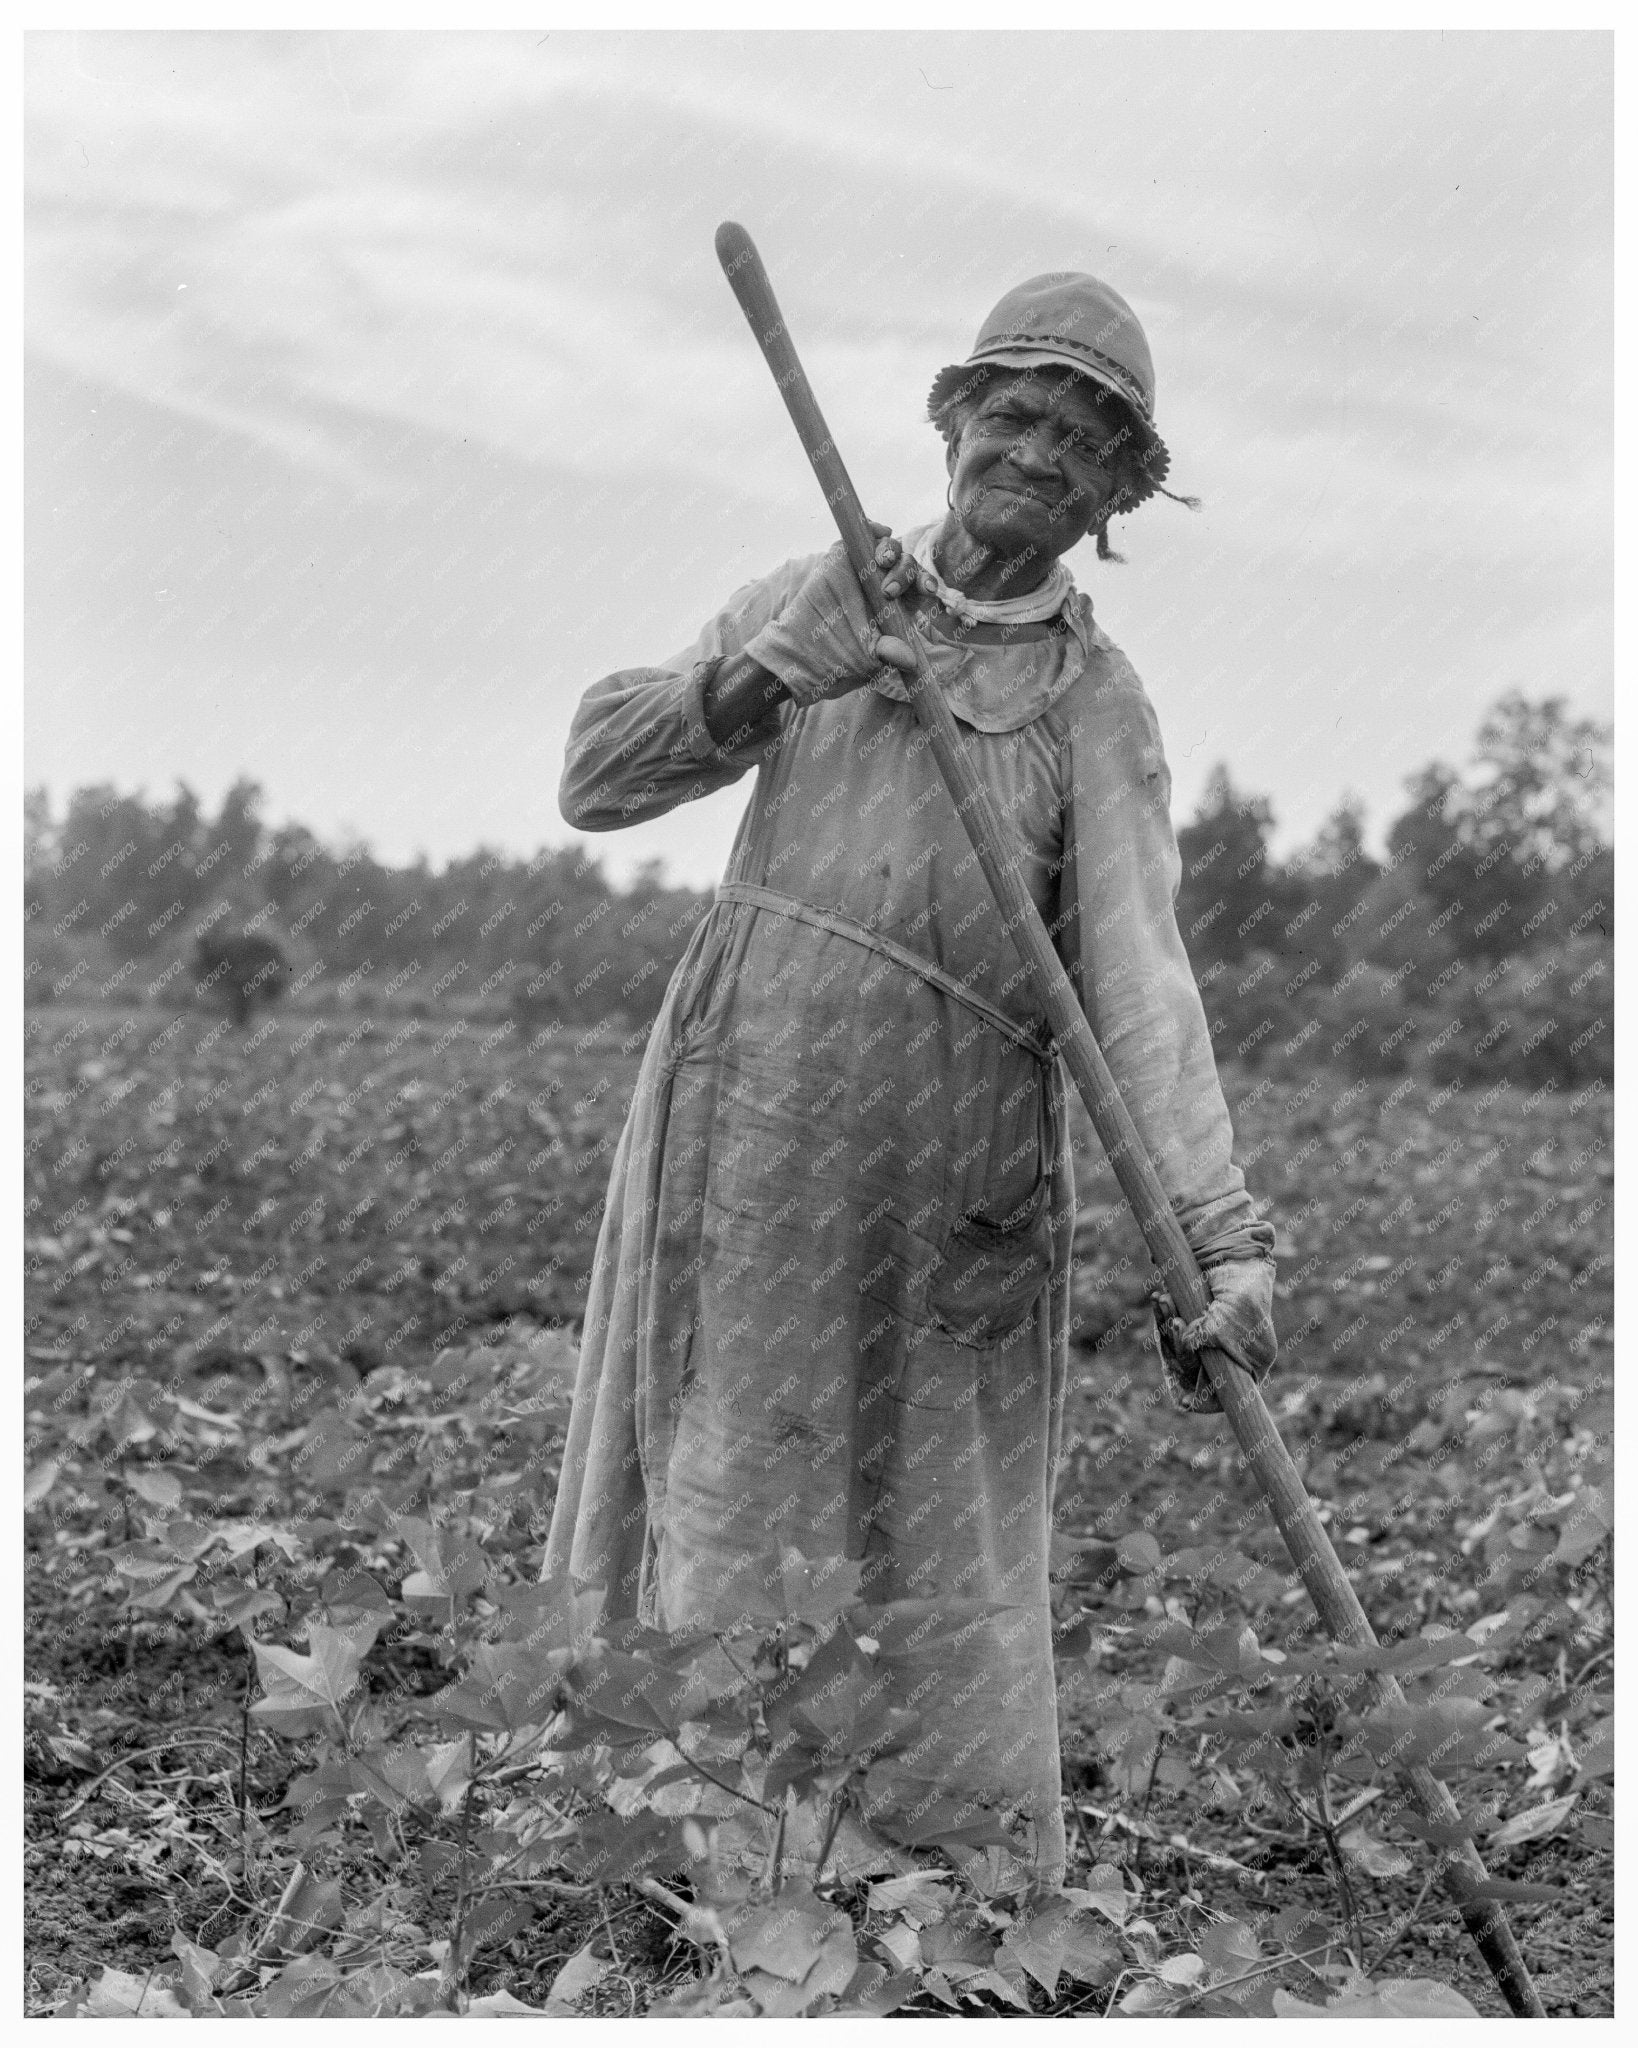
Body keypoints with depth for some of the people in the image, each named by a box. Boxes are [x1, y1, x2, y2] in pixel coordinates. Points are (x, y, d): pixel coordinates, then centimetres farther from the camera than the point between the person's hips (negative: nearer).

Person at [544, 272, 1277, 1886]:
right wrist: (770, 676, -14)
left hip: (947, 1172, -2)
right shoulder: (811, 599, 10)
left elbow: (1139, 981, -9)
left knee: (946, 1565, 2)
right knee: (717, 1497, 6)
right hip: (740, 1127, 2)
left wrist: (1219, 1236, -22)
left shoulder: (1099, 708, 3)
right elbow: (595, 780, 3)